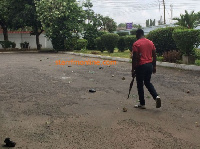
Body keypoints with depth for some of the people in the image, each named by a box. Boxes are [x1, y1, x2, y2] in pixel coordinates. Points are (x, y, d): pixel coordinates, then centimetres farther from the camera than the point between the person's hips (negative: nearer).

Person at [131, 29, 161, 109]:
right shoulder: (150, 42, 8)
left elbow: (134, 58, -14)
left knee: (140, 85, 6)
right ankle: (156, 96, 0)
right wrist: (154, 66, 18)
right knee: (148, 82, 20)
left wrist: (133, 70, -9)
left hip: (141, 66, -6)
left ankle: (142, 104, 13)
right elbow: (154, 56, 9)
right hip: (149, 65, 6)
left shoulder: (136, 44, -11)